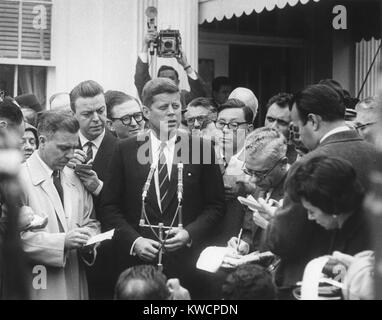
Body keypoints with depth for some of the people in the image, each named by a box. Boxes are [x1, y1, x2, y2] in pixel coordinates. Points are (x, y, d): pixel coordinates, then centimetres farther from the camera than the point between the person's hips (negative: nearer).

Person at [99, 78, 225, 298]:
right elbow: (110, 207, 3)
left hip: (186, 263, 0)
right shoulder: (125, 150, 4)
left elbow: (216, 205, 4)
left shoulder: (201, 148, 2)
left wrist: (190, 233, -10)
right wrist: (134, 241, -9)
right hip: (137, 262, 0)